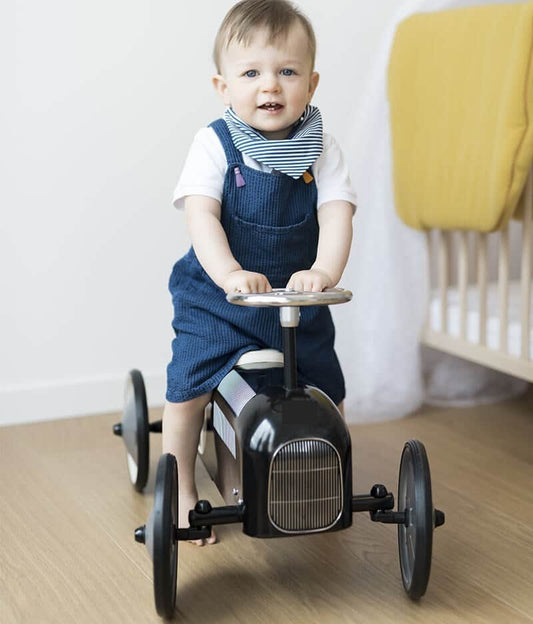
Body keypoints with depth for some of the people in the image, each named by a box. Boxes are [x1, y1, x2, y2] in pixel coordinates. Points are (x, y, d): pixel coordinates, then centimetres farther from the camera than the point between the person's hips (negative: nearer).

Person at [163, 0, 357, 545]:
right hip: (216, 297, -2)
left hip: (298, 298, 2)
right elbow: (201, 215, -20)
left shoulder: (320, 150, -4)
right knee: (189, 387, -12)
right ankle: (181, 492, 8)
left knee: (327, 392, 3)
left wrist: (323, 270, -34)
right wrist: (229, 272, -37)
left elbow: (336, 214, -15)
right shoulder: (215, 145, -10)